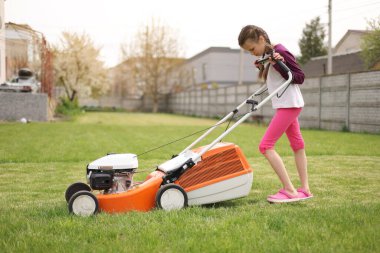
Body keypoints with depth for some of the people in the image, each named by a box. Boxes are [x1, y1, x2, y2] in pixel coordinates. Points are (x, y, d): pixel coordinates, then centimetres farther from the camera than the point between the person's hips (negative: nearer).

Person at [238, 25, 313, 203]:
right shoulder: (269, 56, 12)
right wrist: (263, 69, 5)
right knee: (297, 145, 12)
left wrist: (280, 66, -26)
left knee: (266, 146, -14)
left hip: (289, 105, -11)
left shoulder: (280, 52, -15)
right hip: (285, 106, 11)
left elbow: (300, 78, -15)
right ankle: (305, 189, 20)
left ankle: (289, 190, -14)